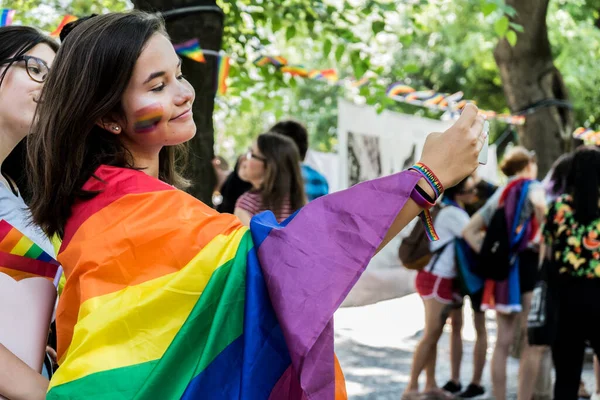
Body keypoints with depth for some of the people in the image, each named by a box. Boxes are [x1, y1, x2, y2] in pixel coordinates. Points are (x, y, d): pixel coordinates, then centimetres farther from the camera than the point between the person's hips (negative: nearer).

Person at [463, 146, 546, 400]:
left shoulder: (498, 195, 18)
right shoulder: (532, 186, -1)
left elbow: (469, 231, 15)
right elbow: (539, 204, -26)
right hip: (527, 262, -7)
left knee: (503, 341, 10)